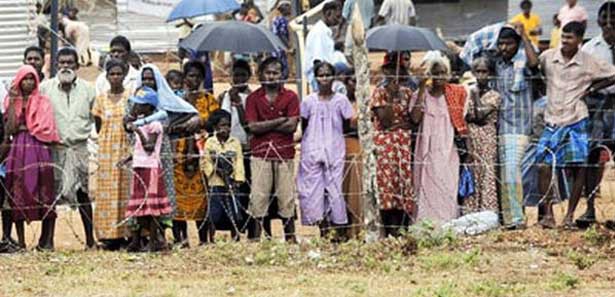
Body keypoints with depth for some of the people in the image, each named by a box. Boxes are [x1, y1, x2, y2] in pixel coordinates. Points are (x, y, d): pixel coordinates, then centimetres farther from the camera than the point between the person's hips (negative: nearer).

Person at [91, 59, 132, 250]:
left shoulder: (132, 97, 3)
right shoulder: (101, 100, 9)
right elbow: (98, 128, 12)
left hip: (127, 150, -1)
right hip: (106, 152, 2)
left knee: (126, 190, -5)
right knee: (107, 192, -3)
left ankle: (128, 232, -3)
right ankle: (110, 235, -3)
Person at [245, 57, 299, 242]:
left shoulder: (290, 97, 5)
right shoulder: (253, 98, 6)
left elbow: (292, 126, -6)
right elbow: (252, 127, -5)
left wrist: (265, 125, -6)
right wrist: (279, 121, -8)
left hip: (285, 152, 0)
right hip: (261, 153, 0)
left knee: (286, 196, 2)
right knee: (259, 196, -4)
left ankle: (290, 237, 8)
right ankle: (256, 236, -1)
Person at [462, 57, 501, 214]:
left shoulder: (494, 96, 2)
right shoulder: (468, 92, 9)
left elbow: (480, 115, -11)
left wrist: (476, 95, -9)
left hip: (487, 140, -2)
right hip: (470, 140, 2)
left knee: (488, 176, -6)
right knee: (471, 177, 1)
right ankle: (470, 213, 3)